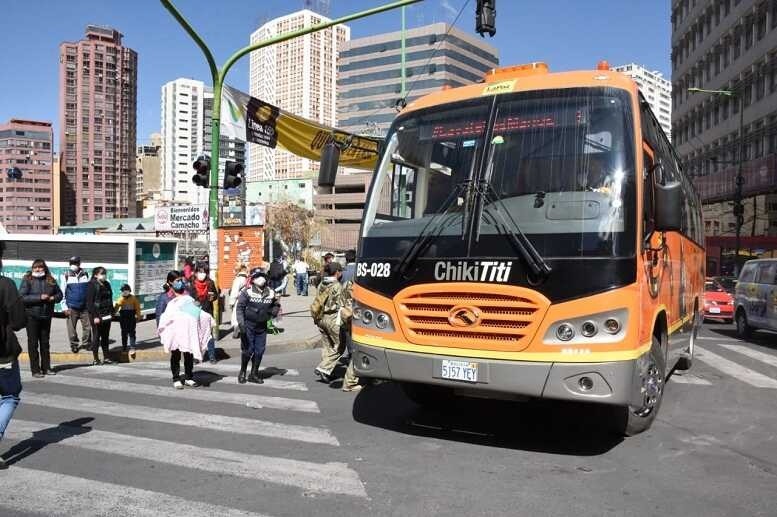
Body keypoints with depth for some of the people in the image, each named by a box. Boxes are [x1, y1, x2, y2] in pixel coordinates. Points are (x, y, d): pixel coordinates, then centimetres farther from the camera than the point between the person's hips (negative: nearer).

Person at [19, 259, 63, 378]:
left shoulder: (50, 280, 5)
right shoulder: (27, 280, -6)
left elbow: (59, 294, 13)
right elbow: (22, 297, -14)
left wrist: (53, 298, -8)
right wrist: (39, 298, -21)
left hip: (46, 316, 4)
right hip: (32, 316, -4)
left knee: (45, 342, 12)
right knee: (33, 343, 2)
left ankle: (46, 367, 21)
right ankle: (35, 369, 8)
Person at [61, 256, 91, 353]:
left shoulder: (85, 275, 7)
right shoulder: (66, 276, 2)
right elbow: (62, 293, 1)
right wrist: (64, 307, -4)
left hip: (84, 306, 2)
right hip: (71, 307, -1)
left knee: (87, 326, 2)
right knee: (72, 328, 3)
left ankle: (86, 343, 16)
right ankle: (74, 345, 15)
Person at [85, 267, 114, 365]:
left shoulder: (107, 285, 13)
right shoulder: (92, 285, -8)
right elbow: (90, 302, -13)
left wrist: (111, 312, 10)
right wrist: (94, 316, -17)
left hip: (106, 315, 7)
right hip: (96, 315, -6)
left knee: (105, 337, 10)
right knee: (96, 337, 0)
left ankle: (106, 358, 15)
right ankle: (96, 359, 7)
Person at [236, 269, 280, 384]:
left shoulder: (271, 293, 5)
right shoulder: (247, 292, -8)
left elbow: (276, 305, 19)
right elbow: (240, 308, -9)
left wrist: (274, 311, -4)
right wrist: (241, 323, -17)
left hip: (262, 327, 4)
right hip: (249, 326, -4)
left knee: (259, 351, 8)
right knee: (247, 350, 2)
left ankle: (254, 374, 23)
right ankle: (242, 372, 22)